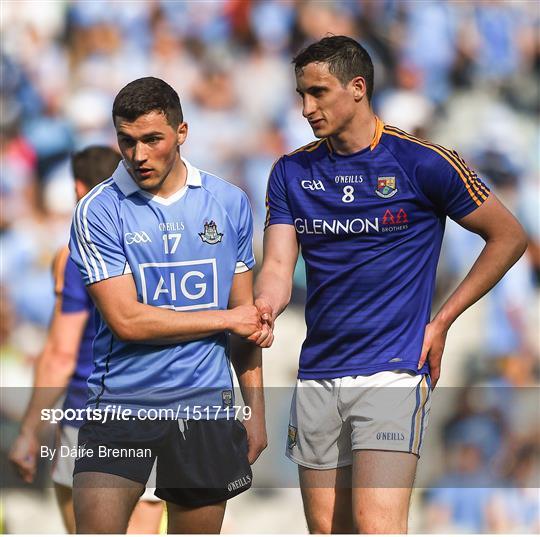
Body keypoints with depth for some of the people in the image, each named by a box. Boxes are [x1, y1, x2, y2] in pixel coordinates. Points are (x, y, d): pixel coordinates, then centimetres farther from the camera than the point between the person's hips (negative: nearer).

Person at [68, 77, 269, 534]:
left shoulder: (230, 203, 6)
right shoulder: (99, 210, -5)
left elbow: (248, 316, 12)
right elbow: (127, 320, -12)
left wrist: (255, 408, 7)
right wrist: (227, 319, -5)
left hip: (206, 406, 3)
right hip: (120, 405, -3)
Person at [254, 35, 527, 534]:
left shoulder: (421, 162, -5)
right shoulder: (292, 172, 9)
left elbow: (509, 237, 3)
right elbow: (278, 267, 1)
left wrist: (441, 323, -1)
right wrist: (264, 307, -24)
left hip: (393, 371, -5)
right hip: (318, 376, 5)